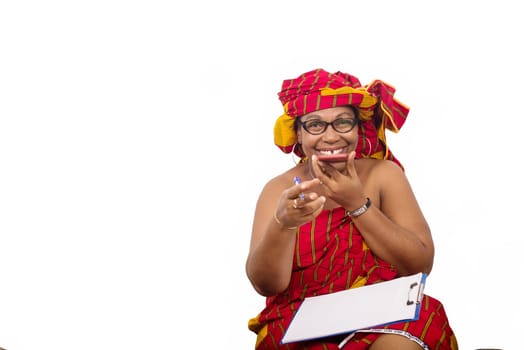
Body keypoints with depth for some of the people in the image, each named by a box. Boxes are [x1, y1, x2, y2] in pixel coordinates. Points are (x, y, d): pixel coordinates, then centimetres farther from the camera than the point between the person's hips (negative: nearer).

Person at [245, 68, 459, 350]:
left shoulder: (383, 175, 5)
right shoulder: (280, 188, 4)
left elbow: (421, 265, -5)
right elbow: (265, 285, -9)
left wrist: (357, 204, -11)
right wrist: (282, 223, -28)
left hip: (384, 316, -1)